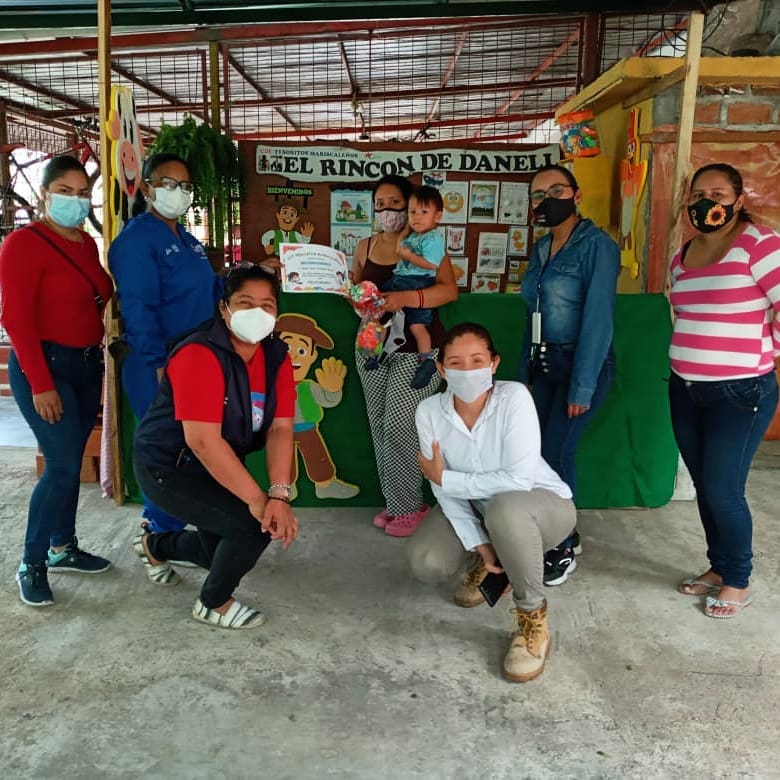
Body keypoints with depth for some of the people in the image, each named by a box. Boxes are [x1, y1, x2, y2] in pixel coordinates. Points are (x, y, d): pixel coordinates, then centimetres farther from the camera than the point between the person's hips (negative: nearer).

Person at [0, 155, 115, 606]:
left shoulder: (87, 243, 11)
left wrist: (96, 359, 8)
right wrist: (41, 384, -20)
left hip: (86, 365, 7)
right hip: (44, 365, -7)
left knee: (71, 462, 13)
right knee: (63, 465, -8)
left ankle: (63, 548, 27)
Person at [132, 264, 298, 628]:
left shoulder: (277, 355, -7)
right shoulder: (200, 354, -29)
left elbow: (280, 429, -12)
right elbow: (203, 440, -34)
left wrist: (279, 496, -25)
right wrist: (256, 499, -31)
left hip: (211, 466, 8)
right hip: (165, 466, -8)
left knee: (222, 550, 20)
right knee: (254, 526, -21)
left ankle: (155, 546, 50)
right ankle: (213, 605, 6)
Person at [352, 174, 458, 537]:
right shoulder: (365, 247, 10)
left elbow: (449, 290, -15)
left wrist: (404, 298, -29)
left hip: (416, 349, -5)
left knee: (398, 426, -10)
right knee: (379, 427, 8)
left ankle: (408, 505, 6)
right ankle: (393, 502, 21)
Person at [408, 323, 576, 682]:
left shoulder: (514, 397, -28)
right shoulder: (429, 411, -16)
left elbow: (518, 480, -34)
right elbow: (445, 492, -12)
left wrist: (444, 476, -25)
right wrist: (478, 544, -21)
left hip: (543, 504, -5)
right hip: (476, 508, 5)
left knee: (504, 508, -40)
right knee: (425, 563, -17)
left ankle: (533, 618, -14)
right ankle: (491, 559, 19)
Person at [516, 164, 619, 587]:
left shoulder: (596, 244, -12)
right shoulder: (540, 249, 11)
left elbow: (598, 318, -17)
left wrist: (582, 387, -19)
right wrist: (525, 370, 9)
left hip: (583, 364, -7)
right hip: (544, 364, 7)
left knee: (555, 453, -8)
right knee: (538, 450, 5)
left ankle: (564, 549, 11)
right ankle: (563, 534, 24)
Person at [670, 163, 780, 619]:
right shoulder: (683, 255, 10)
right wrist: (696, 352, 15)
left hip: (740, 393, -7)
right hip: (686, 391, 7)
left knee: (724, 491, -1)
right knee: (704, 487, 14)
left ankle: (738, 583, 20)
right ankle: (718, 568, 32)